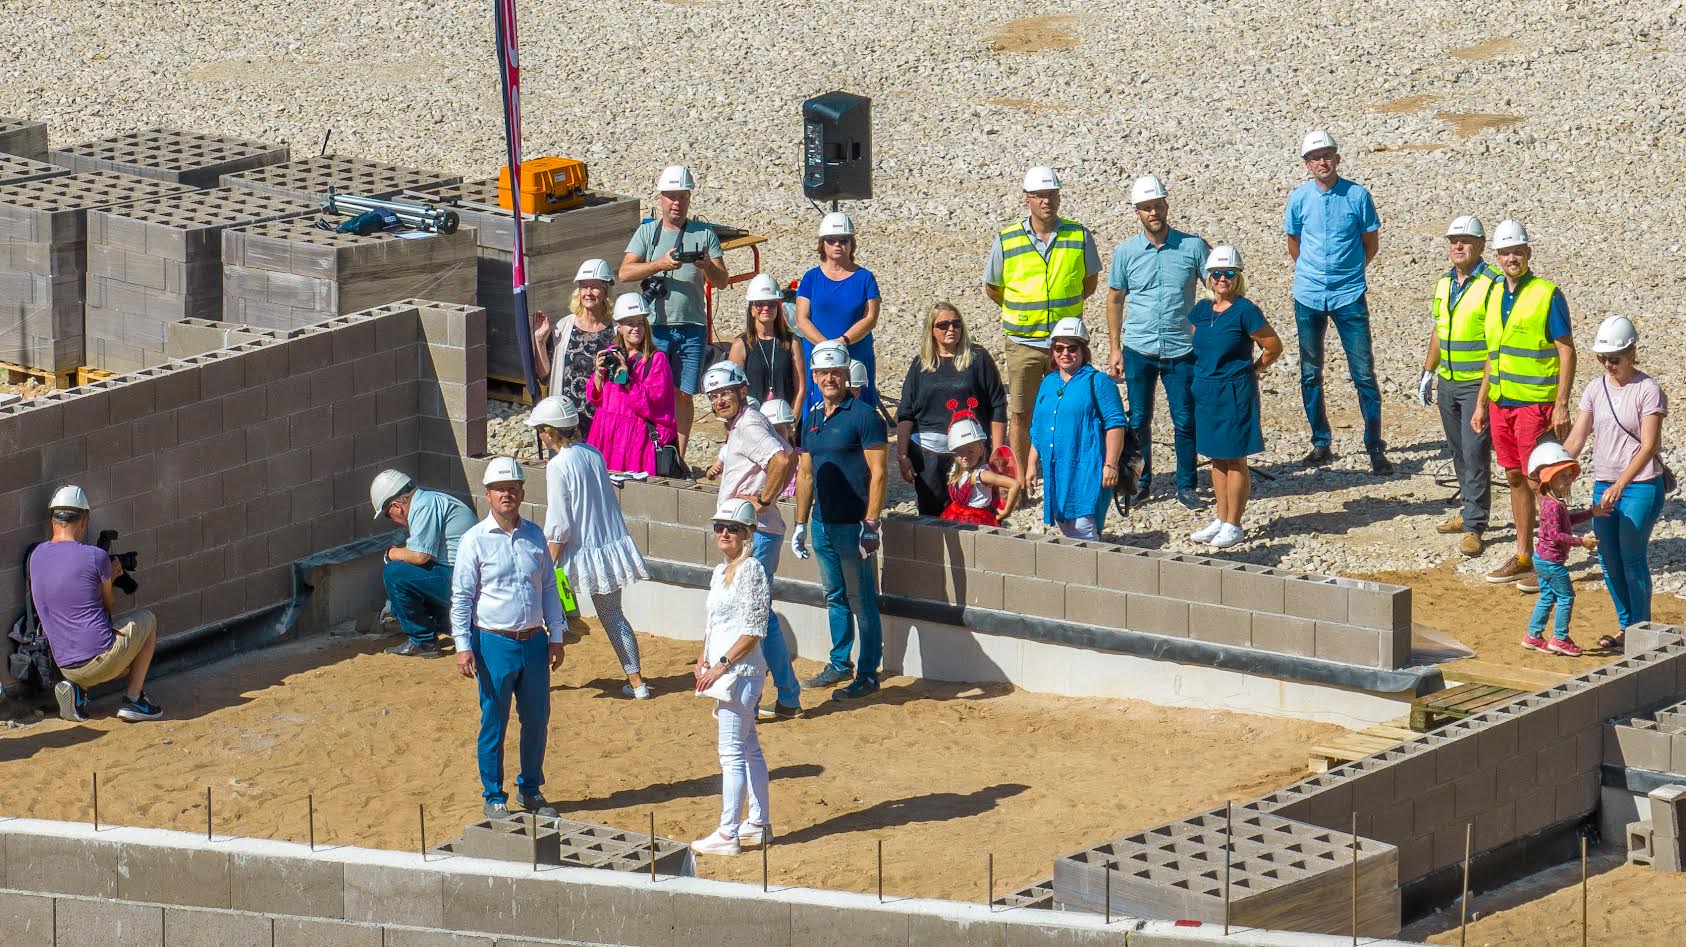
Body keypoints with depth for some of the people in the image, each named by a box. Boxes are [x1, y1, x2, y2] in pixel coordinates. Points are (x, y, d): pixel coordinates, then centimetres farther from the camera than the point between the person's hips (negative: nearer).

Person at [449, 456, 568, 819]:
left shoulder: (534, 535, 8)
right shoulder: (475, 540, -6)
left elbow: (549, 588, 15)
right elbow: (461, 596, -6)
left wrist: (556, 636, 10)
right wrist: (463, 646, -12)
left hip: (534, 641, 4)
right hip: (494, 643, -4)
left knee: (537, 719, 10)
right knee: (494, 724, 3)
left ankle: (530, 789, 25)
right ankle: (493, 797, 13)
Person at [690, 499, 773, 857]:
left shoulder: (751, 570, -14)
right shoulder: (719, 572, 15)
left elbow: (754, 629, -18)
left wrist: (722, 664, -19)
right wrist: (703, 660, 7)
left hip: (740, 669, -10)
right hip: (721, 671, 10)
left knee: (732, 752, -9)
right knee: (749, 748, 15)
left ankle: (728, 834, -8)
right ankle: (759, 824, 23)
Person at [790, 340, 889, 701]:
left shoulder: (863, 416, -10)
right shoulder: (814, 419, 13)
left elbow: (878, 471, -13)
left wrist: (870, 524, -18)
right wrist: (800, 524, 17)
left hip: (853, 525, -7)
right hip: (823, 523, 7)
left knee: (862, 600, -2)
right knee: (835, 598, 17)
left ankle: (868, 673, 3)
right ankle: (839, 664, 27)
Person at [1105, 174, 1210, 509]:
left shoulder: (1193, 247, -3)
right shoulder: (1126, 252, 1)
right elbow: (1115, 299, 10)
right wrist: (1115, 350, 7)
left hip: (1181, 351, -1)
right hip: (1139, 351, 1)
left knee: (1185, 421, 2)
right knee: (1139, 421, 7)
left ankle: (1186, 486, 14)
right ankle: (1141, 483, 20)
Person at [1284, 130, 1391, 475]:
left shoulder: (1358, 196, -5)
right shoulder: (1299, 198, 0)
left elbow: (1371, 243, 7)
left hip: (1349, 296, -2)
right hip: (1309, 297, 2)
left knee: (1364, 373, -5)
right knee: (1310, 373, 9)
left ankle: (1375, 447, 0)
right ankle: (1321, 443, 20)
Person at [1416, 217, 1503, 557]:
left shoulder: (1493, 284, -12)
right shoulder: (1444, 283, 12)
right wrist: (1427, 373, 20)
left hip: (1478, 385, -8)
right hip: (1447, 383, 8)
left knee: (1475, 454, -9)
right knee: (1459, 453, 13)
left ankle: (1474, 527, -8)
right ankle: (1470, 513, 24)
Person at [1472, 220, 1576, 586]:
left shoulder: (1547, 295, -9)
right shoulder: (1495, 295, 11)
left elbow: (1567, 352, -10)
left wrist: (1562, 406, -16)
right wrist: (1481, 403, 17)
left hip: (1536, 402, -7)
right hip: (1501, 403, 7)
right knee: (1515, 479, 12)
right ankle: (1523, 557, 19)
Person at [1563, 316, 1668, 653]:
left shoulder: (1648, 390, -11)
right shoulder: (1595, 390, 6)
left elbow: (1648, 446, -18)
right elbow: (1575, 440, 4)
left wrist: (1620, 486, -26)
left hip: (1641, 486, -6)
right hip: (1604, 486, 6)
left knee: (1632, 558, -7)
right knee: (1608, 560, 8)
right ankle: (1625, 627, 21)